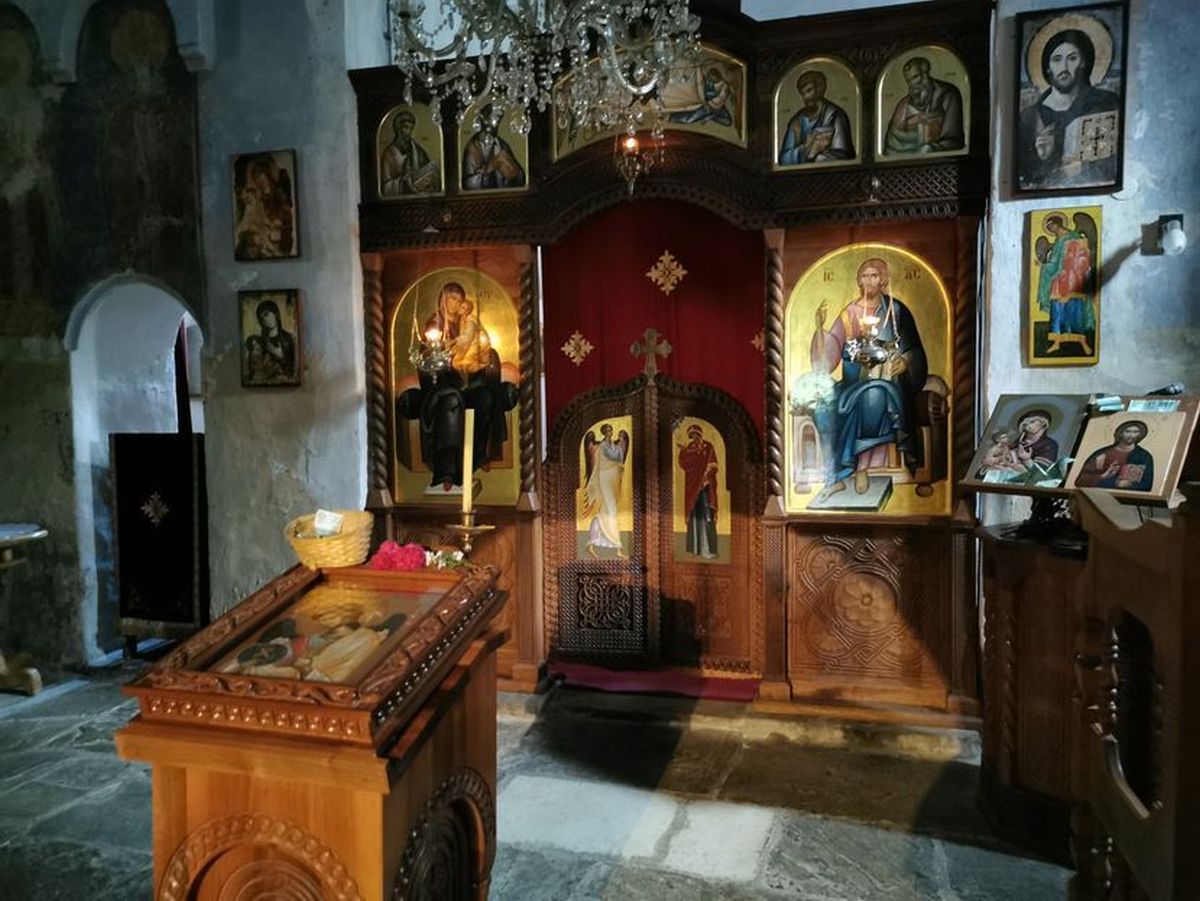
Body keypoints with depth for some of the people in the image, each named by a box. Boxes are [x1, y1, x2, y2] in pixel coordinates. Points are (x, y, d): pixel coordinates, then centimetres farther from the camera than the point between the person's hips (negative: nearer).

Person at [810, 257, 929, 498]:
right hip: (857, 381, 2)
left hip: (888, 378, -2)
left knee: (874, 396, -33)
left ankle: (862, 467, -24)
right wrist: (820, 327, -13)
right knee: (867, 399, -30)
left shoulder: (896, 310, 6)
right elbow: (827, 355, 2)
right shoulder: (850, 313, 9)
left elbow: (914, 348, 8)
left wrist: (905, 360, -13)